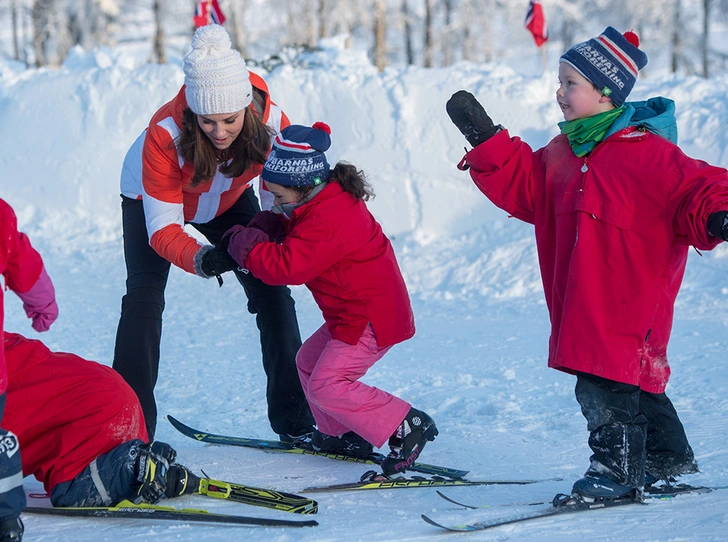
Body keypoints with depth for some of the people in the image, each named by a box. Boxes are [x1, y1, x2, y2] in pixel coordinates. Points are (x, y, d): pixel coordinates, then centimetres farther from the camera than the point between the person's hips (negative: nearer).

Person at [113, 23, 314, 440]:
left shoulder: (271, 122, -34)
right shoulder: (165, 135, -41)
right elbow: (162, 229, -39)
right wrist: (201, 260, -58)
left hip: (229, 199, 3)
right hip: (152, 198, -3)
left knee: (272, 293, -4)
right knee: (145, 296, -19)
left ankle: (295, 421, 7)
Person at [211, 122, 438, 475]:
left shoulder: (325, 223, -27)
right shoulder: (323, 202, 6)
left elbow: (286, 266, -30)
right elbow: (283, 227, 20)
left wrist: (242, 243, -18)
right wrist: (258, 230, -1)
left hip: (370, 317, -11)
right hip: (355, 312, 11)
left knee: (325, 385, -13)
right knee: (309, 362, 18)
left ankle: (407, 426, -12)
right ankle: (345, 436, 26)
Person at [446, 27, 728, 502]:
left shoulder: (644, 152, -15)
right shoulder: (564, 155, 11)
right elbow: (522, 185, 20)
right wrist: (483, 137, 13)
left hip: (626, 302, -8)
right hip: (583, 302, 9)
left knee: (604, 384, -8)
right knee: (635, 382, 18)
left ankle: (620, 470, 7)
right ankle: (668, 461, 32)